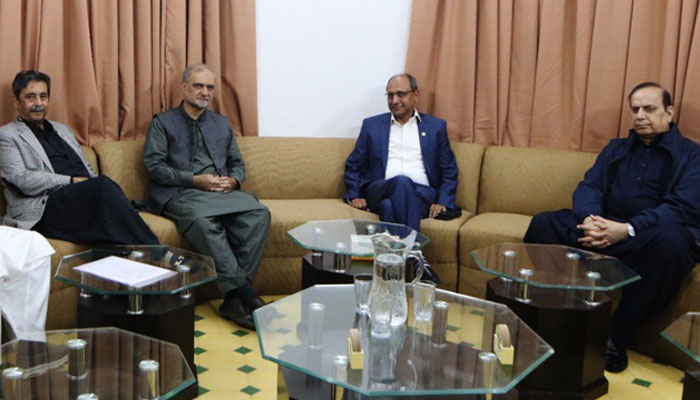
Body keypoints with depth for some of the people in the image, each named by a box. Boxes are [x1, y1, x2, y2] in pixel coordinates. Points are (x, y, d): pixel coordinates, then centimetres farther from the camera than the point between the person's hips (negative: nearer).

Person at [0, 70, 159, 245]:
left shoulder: (63, 130, 30)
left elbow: (87, 169, 26)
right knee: (103, 185, -33)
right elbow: (21, 180, -5)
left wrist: (101, 187, 3)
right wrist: (72, 181, -11)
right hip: (43, 210, -5)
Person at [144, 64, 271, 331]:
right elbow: (154, 165, 0)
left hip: (222, 192, 4)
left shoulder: (222, 124, 26)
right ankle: (246, 296, -38)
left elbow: (237, 163, 24)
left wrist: (233, 180, -1)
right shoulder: (163, 122, 12)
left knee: (259, 214, -28)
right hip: (180, 194, -4)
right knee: (203, 221, -39)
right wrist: (194, 180, -11)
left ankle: (234, 298, -30)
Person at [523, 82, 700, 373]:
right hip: (602, 228, 4)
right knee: (544, 223, -15)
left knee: (671, 242, -38)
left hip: (646, 236, -4)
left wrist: (628, 229, -25)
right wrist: (589, 219, -16)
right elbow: (588, 187, 9)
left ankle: (617, 337, -26)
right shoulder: (616, 149, 22)